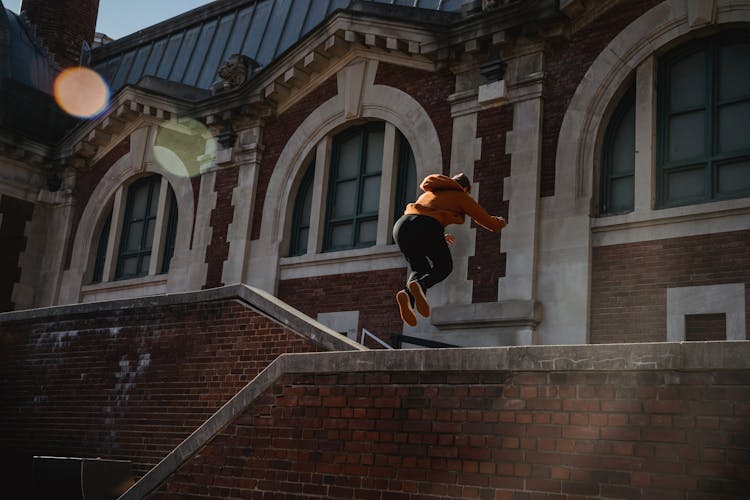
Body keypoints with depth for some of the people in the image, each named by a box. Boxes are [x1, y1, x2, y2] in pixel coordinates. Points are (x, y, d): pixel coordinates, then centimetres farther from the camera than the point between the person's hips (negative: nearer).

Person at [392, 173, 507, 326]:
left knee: (421, 271, 21)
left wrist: (440, 237, 55)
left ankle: (407, 295, -14)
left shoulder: (429, 194, 37)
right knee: (444, 267, 16)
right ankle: (419, 286, -18)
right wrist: (500, 223, 46)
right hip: (426, 229, -5)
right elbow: (488, 222, 23)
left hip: (401, 227, 5)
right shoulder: (462, 197, 20)